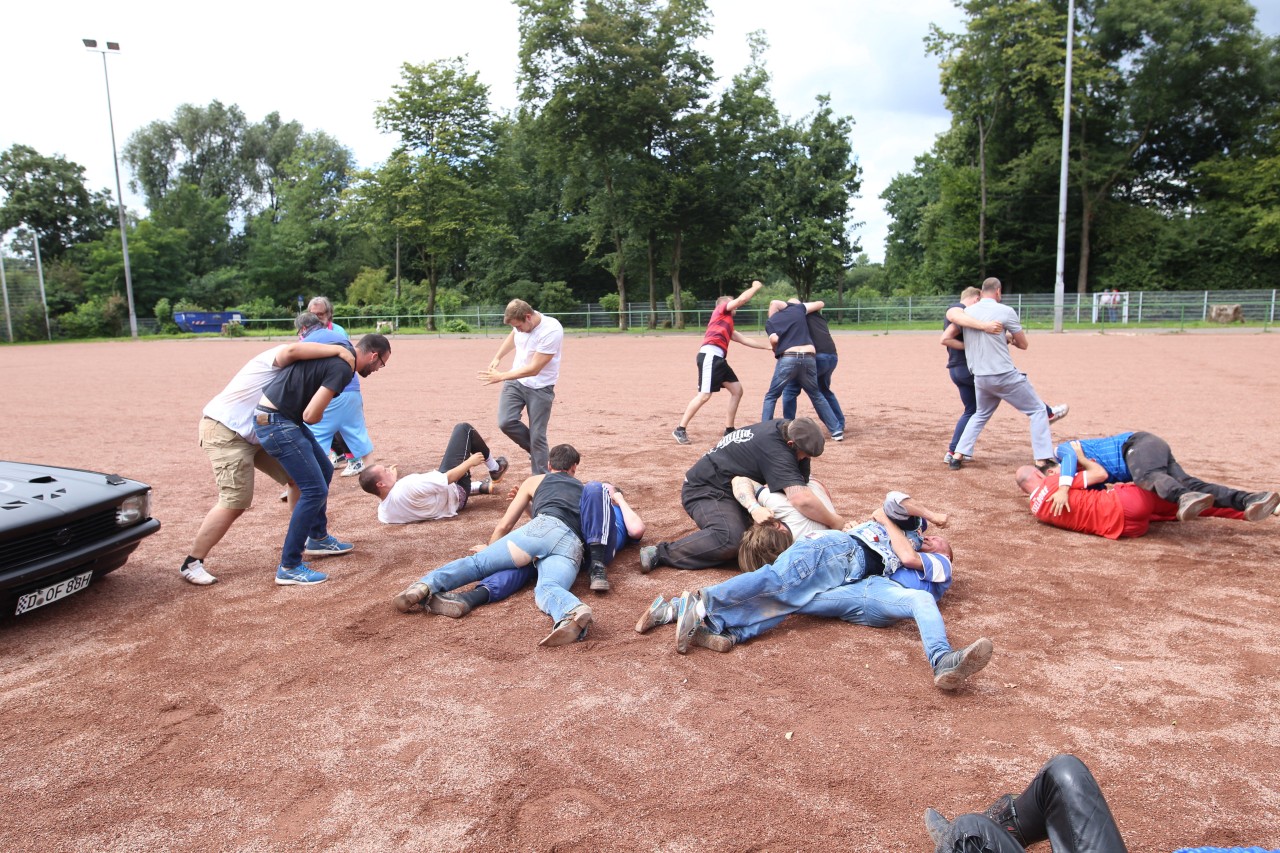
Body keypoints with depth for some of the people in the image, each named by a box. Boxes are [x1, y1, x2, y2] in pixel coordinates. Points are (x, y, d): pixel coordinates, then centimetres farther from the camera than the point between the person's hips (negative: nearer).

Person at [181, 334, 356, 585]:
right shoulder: (280, 357, -12)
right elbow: (293, 349, -38)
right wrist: (338, 349, -34)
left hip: (256, 433, 10)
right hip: (225, 432, -10)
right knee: (235, 502, -15)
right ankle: (191, 564, -3)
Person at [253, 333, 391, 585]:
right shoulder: (343, 368, -19)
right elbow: (311, 416, -23)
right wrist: (320, 416, 2)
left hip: (282, 418, 10)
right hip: (276, 423, -10)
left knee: (324, 469, 21)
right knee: (314, 489, -9)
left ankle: (318, 538, 36)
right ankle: (288, 568, -1)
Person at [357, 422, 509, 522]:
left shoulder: (384, 514, -14)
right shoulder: (407, 487, -41)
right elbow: (448, 478, -30)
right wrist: (469, 462, -15)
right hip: (456, 495, -7)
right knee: (464, 429, -1)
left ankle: (480, 486, 36)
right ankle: (495, 469, 22)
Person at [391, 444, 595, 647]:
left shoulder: (534, 481, 33)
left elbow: (504, 526, 31)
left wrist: (490, 549, 48)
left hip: (544, 527, -2)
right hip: (573, 545, 2)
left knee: (478, 561, -2)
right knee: (546, 588, -25)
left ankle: (426, 585, -31)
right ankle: (574, 613, -61)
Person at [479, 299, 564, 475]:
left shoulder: (552, 331, -27)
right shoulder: (521, 323, -8)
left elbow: (534, 369, -25)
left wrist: (501, 376, -21)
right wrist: (498, 358, 13)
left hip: (540, 388, -5)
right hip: (515, 382, 5)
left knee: (537, 436, -4)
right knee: (506, 422, -12)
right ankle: (535, 451, 13)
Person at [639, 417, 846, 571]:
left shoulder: (783, 426, -3)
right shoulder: (775, 452, -29)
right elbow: (802, 500, -41)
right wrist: (834, 522, -25)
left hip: (730, 485, 10)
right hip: (704, 490, -10)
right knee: (731, 539, -34)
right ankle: (662, 553, -25)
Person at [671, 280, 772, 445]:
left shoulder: (728, 326, 31)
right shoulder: (721, 310, 11)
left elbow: (745, 340, 32)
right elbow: (742, 299, 1)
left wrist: (768, 345, 32)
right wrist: (755, 287, 18)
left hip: (718, 358, 10)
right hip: (710, 355, -10)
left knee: (737, 390, 10)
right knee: (704, 395, -15)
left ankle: (729, 430, 14)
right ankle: (680, 429, -9)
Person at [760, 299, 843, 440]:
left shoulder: (770, 322, 12)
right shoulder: (798, 308, 20)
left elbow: (774, 339, -6)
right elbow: (820, 303, 30)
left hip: (788, 358, -3)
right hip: (809, 358, 3)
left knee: (771, 396, 14)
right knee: (816, 395, 21)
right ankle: (836, 430, 19)